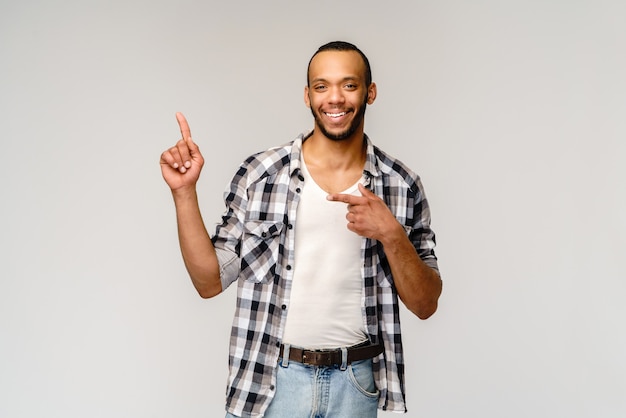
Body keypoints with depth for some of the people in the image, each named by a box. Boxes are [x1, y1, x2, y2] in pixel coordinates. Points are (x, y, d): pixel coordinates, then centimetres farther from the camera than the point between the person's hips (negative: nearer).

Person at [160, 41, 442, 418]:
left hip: (356, 384, 1)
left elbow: (426, 305, -2)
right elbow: (210, 281, -3)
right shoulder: (259, 175, -6)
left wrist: (392, 234, -18)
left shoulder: (402, 185, -3)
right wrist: (185, 191, -13)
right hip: (269, 379, -1)